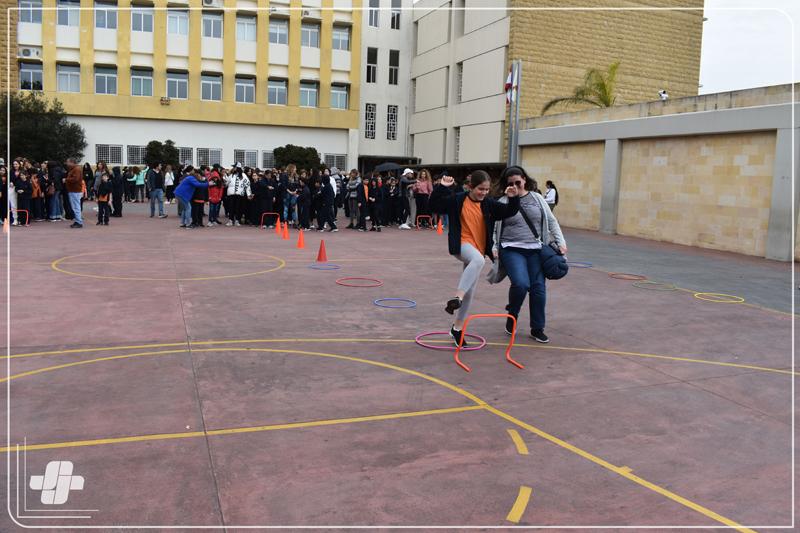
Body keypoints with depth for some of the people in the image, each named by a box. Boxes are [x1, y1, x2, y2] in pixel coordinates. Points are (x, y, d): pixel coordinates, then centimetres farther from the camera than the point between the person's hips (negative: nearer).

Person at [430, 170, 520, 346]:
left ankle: (457, 328, 23)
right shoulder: (457, 200, -6)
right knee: (478, 260, -40)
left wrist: (513, 199, -10)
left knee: (470, 291, 10)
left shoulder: (489, 204, 5)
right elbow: (434, 206, -9)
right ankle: (457, 297, -40)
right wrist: (442, 187, -19)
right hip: (462, 245, -5)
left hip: (478, 249, 6)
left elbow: (510, 212, 8)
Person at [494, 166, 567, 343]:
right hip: (512, 250, -3)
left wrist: (560, 242, 4)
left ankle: (537, 329, 16)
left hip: (535, 250, 3)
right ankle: (512, 315, 8)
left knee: (538, 288, 1)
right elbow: (494, 229, 4)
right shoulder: (503, 202, 1)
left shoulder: (537, 198, 8)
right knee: (521, 284, -22)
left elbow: (551, 221, 12)